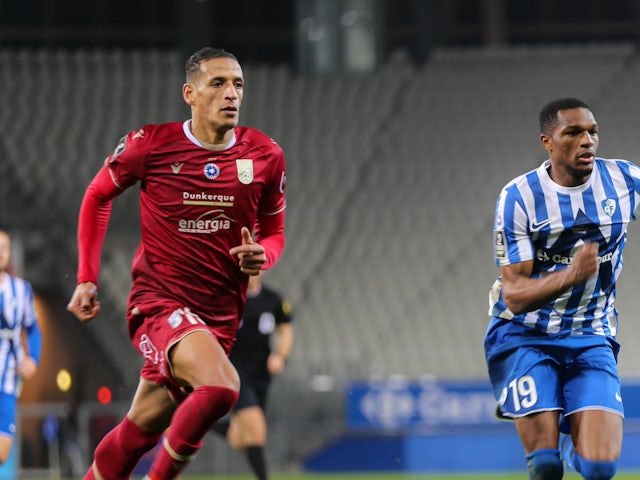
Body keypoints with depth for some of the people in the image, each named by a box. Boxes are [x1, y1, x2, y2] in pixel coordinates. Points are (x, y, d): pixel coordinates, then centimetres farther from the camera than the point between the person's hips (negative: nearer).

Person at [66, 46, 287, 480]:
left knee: (141, 429, 9)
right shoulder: (150, 145, -8)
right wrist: (87, 279, 6)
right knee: (221, 386, -30)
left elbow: (274, 233, 14)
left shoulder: (265, 156, 0)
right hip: (158, 301, -4)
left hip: (221, 314, 4)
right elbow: (98, 195, 10)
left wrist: (261, 256, -11)